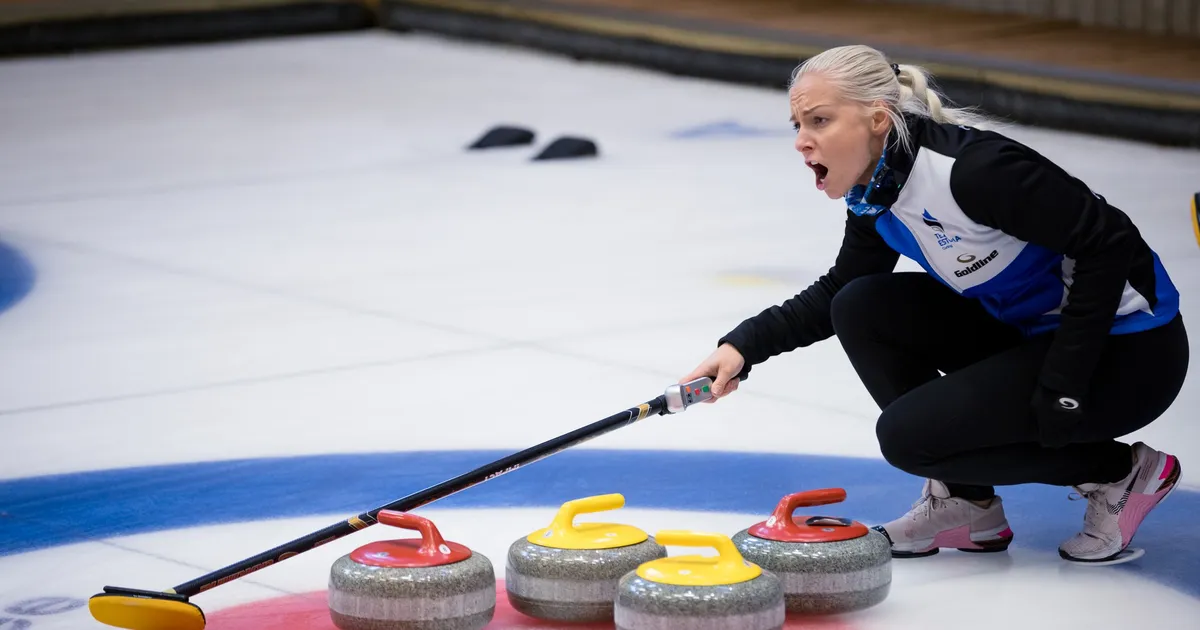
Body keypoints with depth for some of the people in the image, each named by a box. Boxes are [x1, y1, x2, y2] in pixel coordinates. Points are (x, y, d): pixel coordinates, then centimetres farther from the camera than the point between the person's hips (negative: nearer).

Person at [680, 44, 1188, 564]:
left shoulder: (970, 167, -27)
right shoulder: (874, 194, 0)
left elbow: (1111, 241, -27)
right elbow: (836, 292, 16)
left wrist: (1062, 381, -24)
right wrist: (746, 345, 0)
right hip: (1032, 334, 9)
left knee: (910, 434, -16)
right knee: (862, 310, -1)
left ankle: (1120, 471, -1)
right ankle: (965, 502, 7)